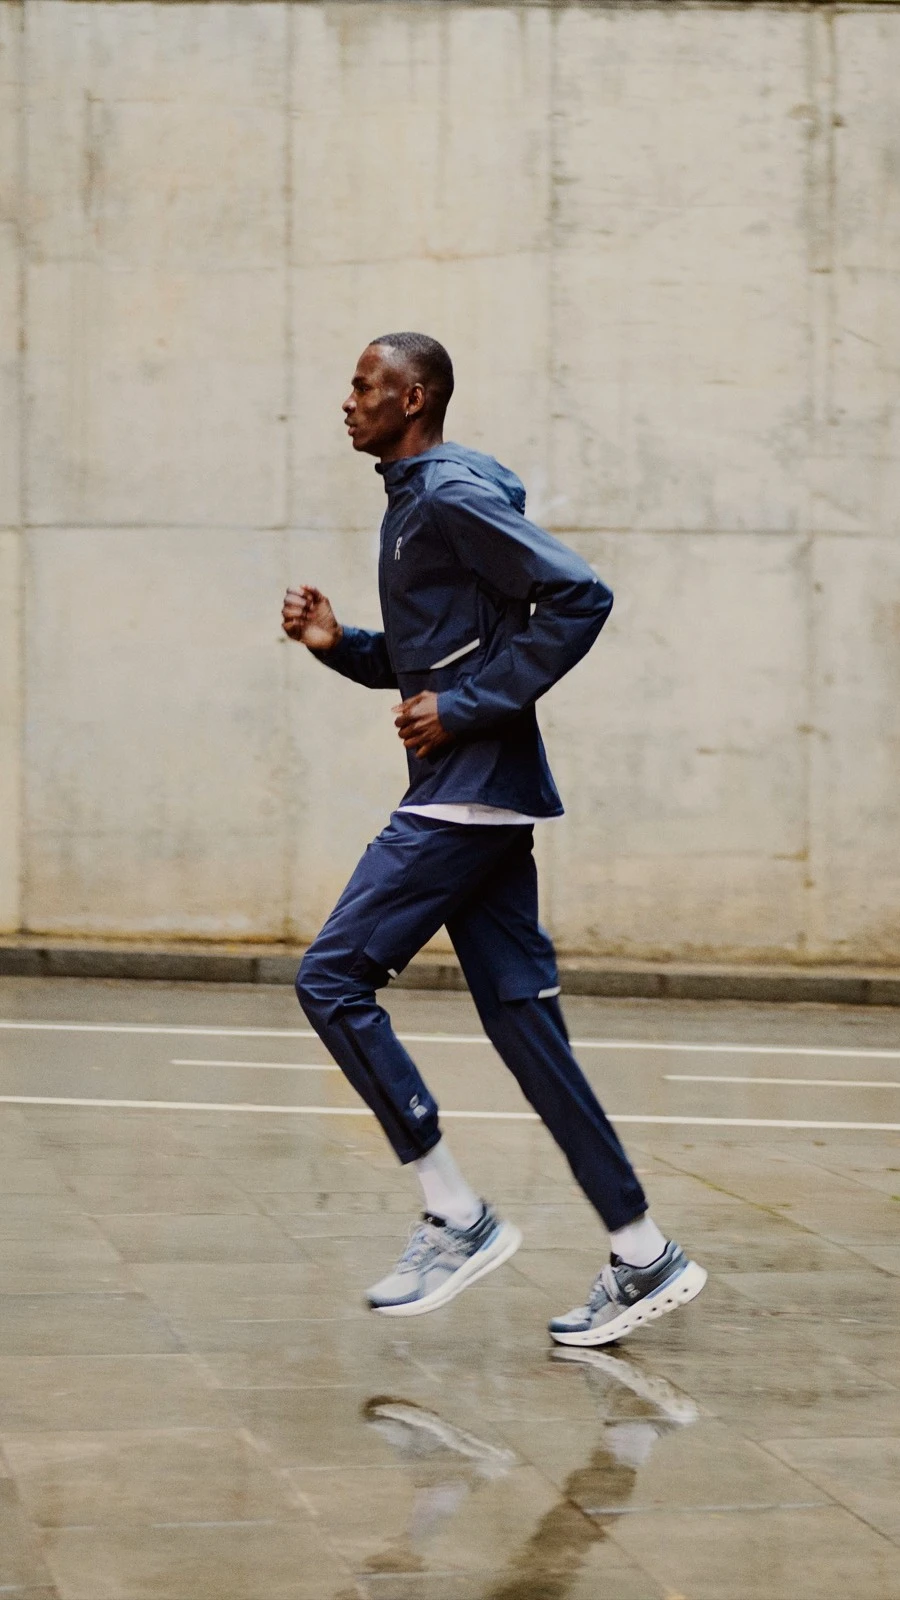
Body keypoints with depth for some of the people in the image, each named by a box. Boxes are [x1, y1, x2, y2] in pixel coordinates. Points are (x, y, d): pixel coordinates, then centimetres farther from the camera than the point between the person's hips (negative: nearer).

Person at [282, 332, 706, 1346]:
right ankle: (644, 1259, 8)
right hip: (469, 800, 10)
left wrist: (468, 711, -19)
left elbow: (580, 597, -20)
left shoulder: (455, 496, -11)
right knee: (520, 1015, 7)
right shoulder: (411, 502, 19)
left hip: (471, 796, -10)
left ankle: (456, 1218, -5)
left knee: (332, 978, -9)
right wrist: (336, 643, 10)